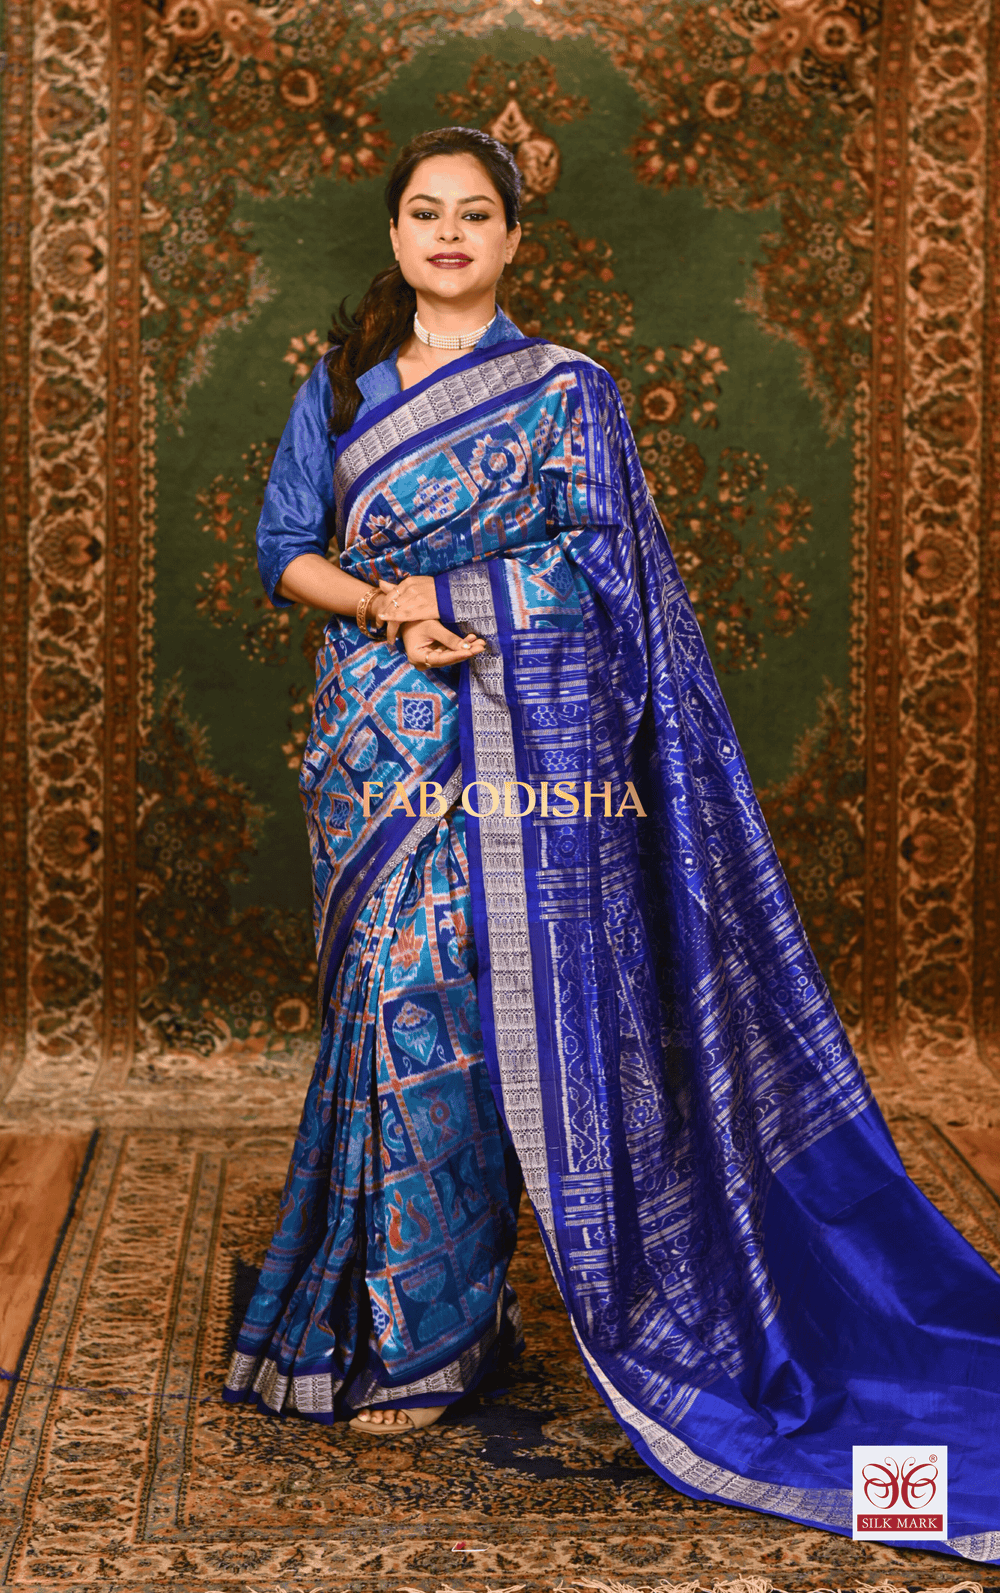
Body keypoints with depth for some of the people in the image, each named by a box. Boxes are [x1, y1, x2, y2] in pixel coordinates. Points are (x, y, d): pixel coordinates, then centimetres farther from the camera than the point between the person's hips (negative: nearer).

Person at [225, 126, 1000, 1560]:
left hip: (526, 752, -3)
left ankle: (427, 1334, 8)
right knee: (403, 1010, 2)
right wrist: (385, 608, -9)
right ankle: (413, 1321, 15)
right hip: (381, 754, 3)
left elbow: (592, 571, -2)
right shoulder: (338, 389, 15)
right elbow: (285, 551, 8)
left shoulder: (565, 393, 5)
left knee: (517, 1006, -5)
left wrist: (442, 596, -9)